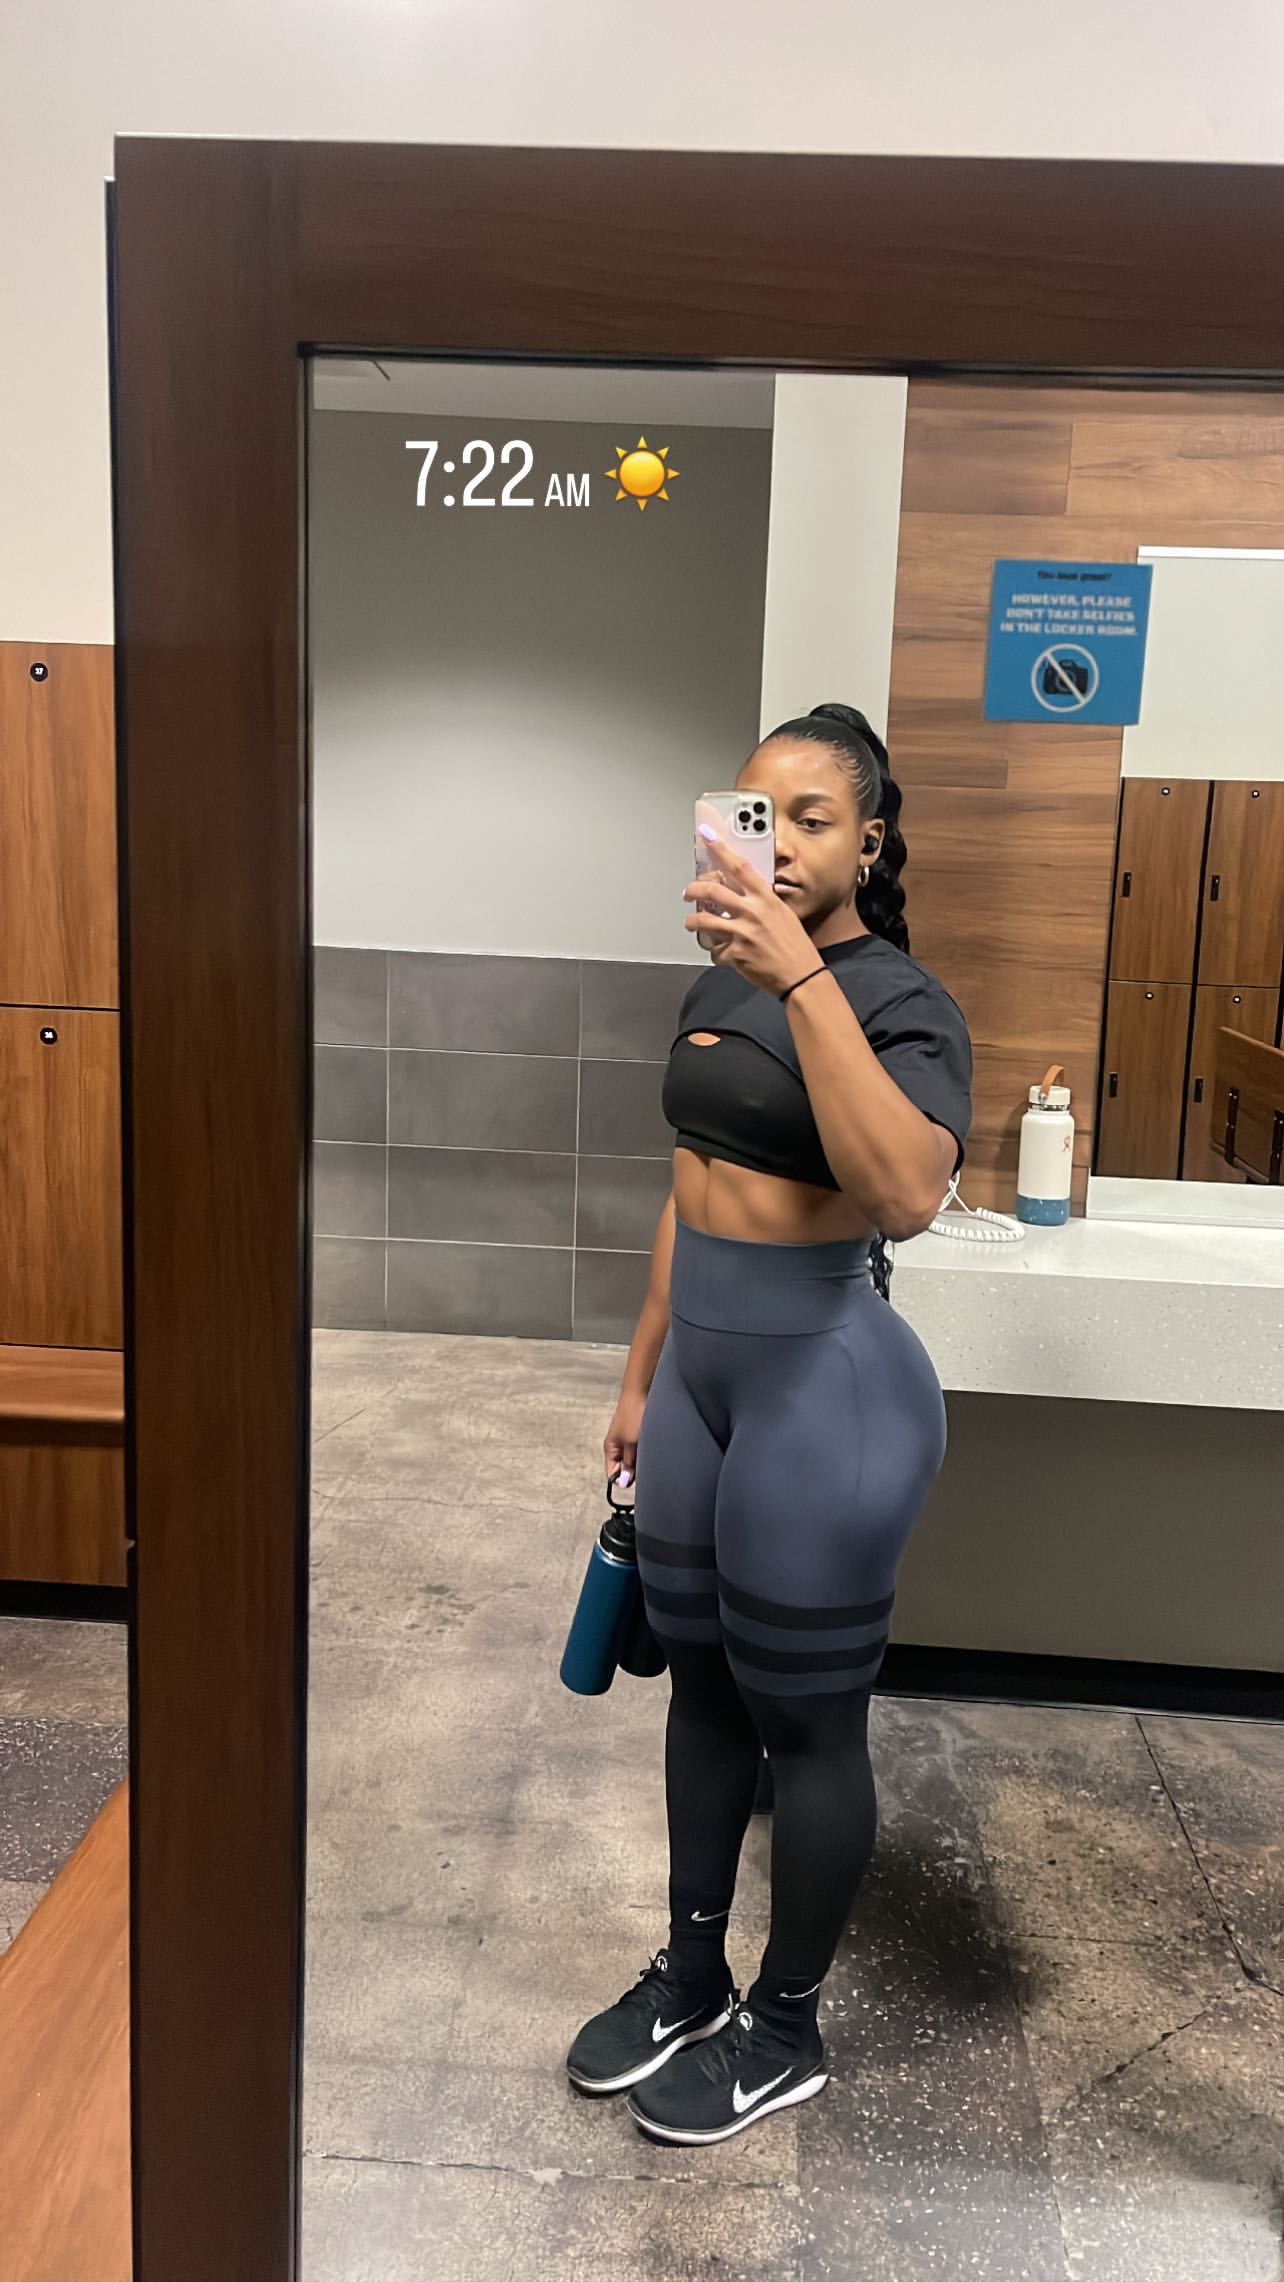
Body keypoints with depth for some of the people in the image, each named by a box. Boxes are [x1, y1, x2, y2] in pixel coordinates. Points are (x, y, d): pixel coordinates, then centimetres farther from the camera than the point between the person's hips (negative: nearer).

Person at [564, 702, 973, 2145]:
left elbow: (905, 1194, -35)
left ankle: (787, 2029, 31)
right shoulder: (719, 986, 8)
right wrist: (644, 1371, 18)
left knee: (805, 1713, 8)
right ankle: (690, 1975, 39)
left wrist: (804, 977, -39)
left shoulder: (900, 1000, -15)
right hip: (702, 1366, 8)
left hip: (823, 1381, -7)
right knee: (703, 1677, 19)